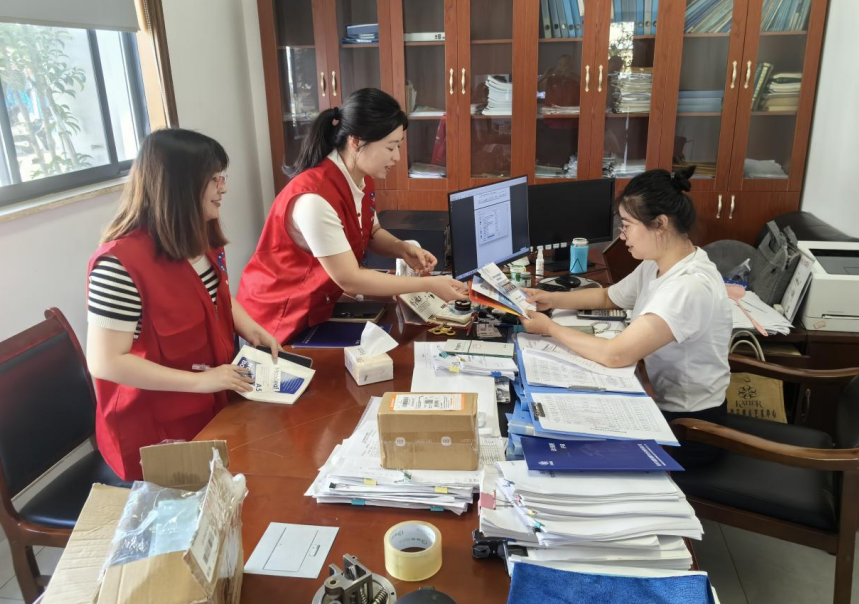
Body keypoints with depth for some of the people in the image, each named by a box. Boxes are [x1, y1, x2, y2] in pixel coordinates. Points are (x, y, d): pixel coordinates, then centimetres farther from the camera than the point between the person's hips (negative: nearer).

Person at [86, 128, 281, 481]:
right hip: (156, 433, -7)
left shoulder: (202, 239, -1)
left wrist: (251, 330, -4)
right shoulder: (119, 264, -27)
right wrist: (200, 381, -27)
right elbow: (105, 362, -26)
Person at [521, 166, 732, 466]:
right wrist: (552, 299, 1)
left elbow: (615, 354, -35)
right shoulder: (657, 265, -1)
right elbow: (608, 297, 16)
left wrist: (550, 328, -22)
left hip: (687, 424, -8)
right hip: (661, 402, 8)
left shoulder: (689, 286, -31)